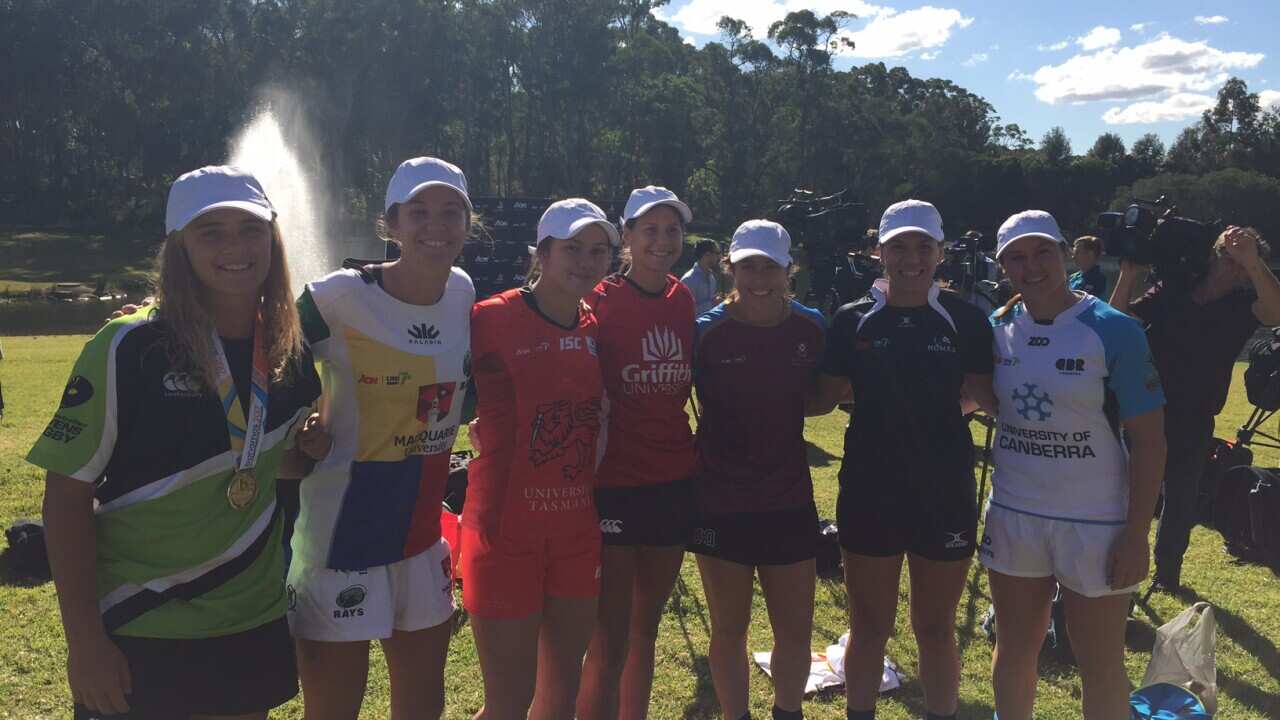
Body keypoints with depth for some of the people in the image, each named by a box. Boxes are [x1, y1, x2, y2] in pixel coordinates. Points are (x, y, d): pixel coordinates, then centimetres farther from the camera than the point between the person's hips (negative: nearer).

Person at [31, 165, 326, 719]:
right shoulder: (128, 349, -15)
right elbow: (68, 493, -12)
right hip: (137, 632, -4)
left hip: (253, 624, 4)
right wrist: (83, 641, -14)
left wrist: (316, 450, -5)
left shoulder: (290, 357, -1)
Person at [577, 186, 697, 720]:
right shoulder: (600, 301, -10)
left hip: (674, 482, 5)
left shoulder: (683, 300, 6)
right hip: (616, 485, -5)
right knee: (610, 644, -1)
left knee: (647, 630, 17)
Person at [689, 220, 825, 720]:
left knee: (796, 628, 14)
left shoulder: (812, 328, -2)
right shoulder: (707, 331, -9)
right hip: (720, 502, -2)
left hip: (789, 499, 2)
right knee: (729, 628, 12)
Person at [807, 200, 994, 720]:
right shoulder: (853, 320, -2)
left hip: (945, 492, 0)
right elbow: (822, 399, 1)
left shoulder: (964, 320, -2)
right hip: (870, 492, 0)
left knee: (935, 627, 15)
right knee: (869, 628, 14)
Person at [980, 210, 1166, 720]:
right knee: (1014, 651, 18)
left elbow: (1148, 439, -11)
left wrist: (1137, 535, -13)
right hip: (1013, 515, 4)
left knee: (1100, 665, 11)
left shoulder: (1113, 330, -13)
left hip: (1096, 522, -3)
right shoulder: (997, 329, -1)